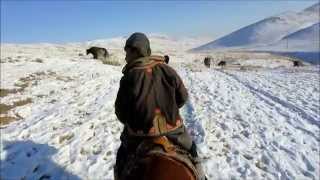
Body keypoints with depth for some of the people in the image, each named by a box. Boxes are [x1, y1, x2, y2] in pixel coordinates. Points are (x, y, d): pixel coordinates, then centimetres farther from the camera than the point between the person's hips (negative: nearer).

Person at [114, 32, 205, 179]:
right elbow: (183, 96, 1)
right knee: (190, 149, 30)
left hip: (141, 133, -2)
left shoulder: (129, 78, -17)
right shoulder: (166, 70, -7)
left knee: (122, 160, 26)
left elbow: (121, 112, -9)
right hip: (172, 127, 3)